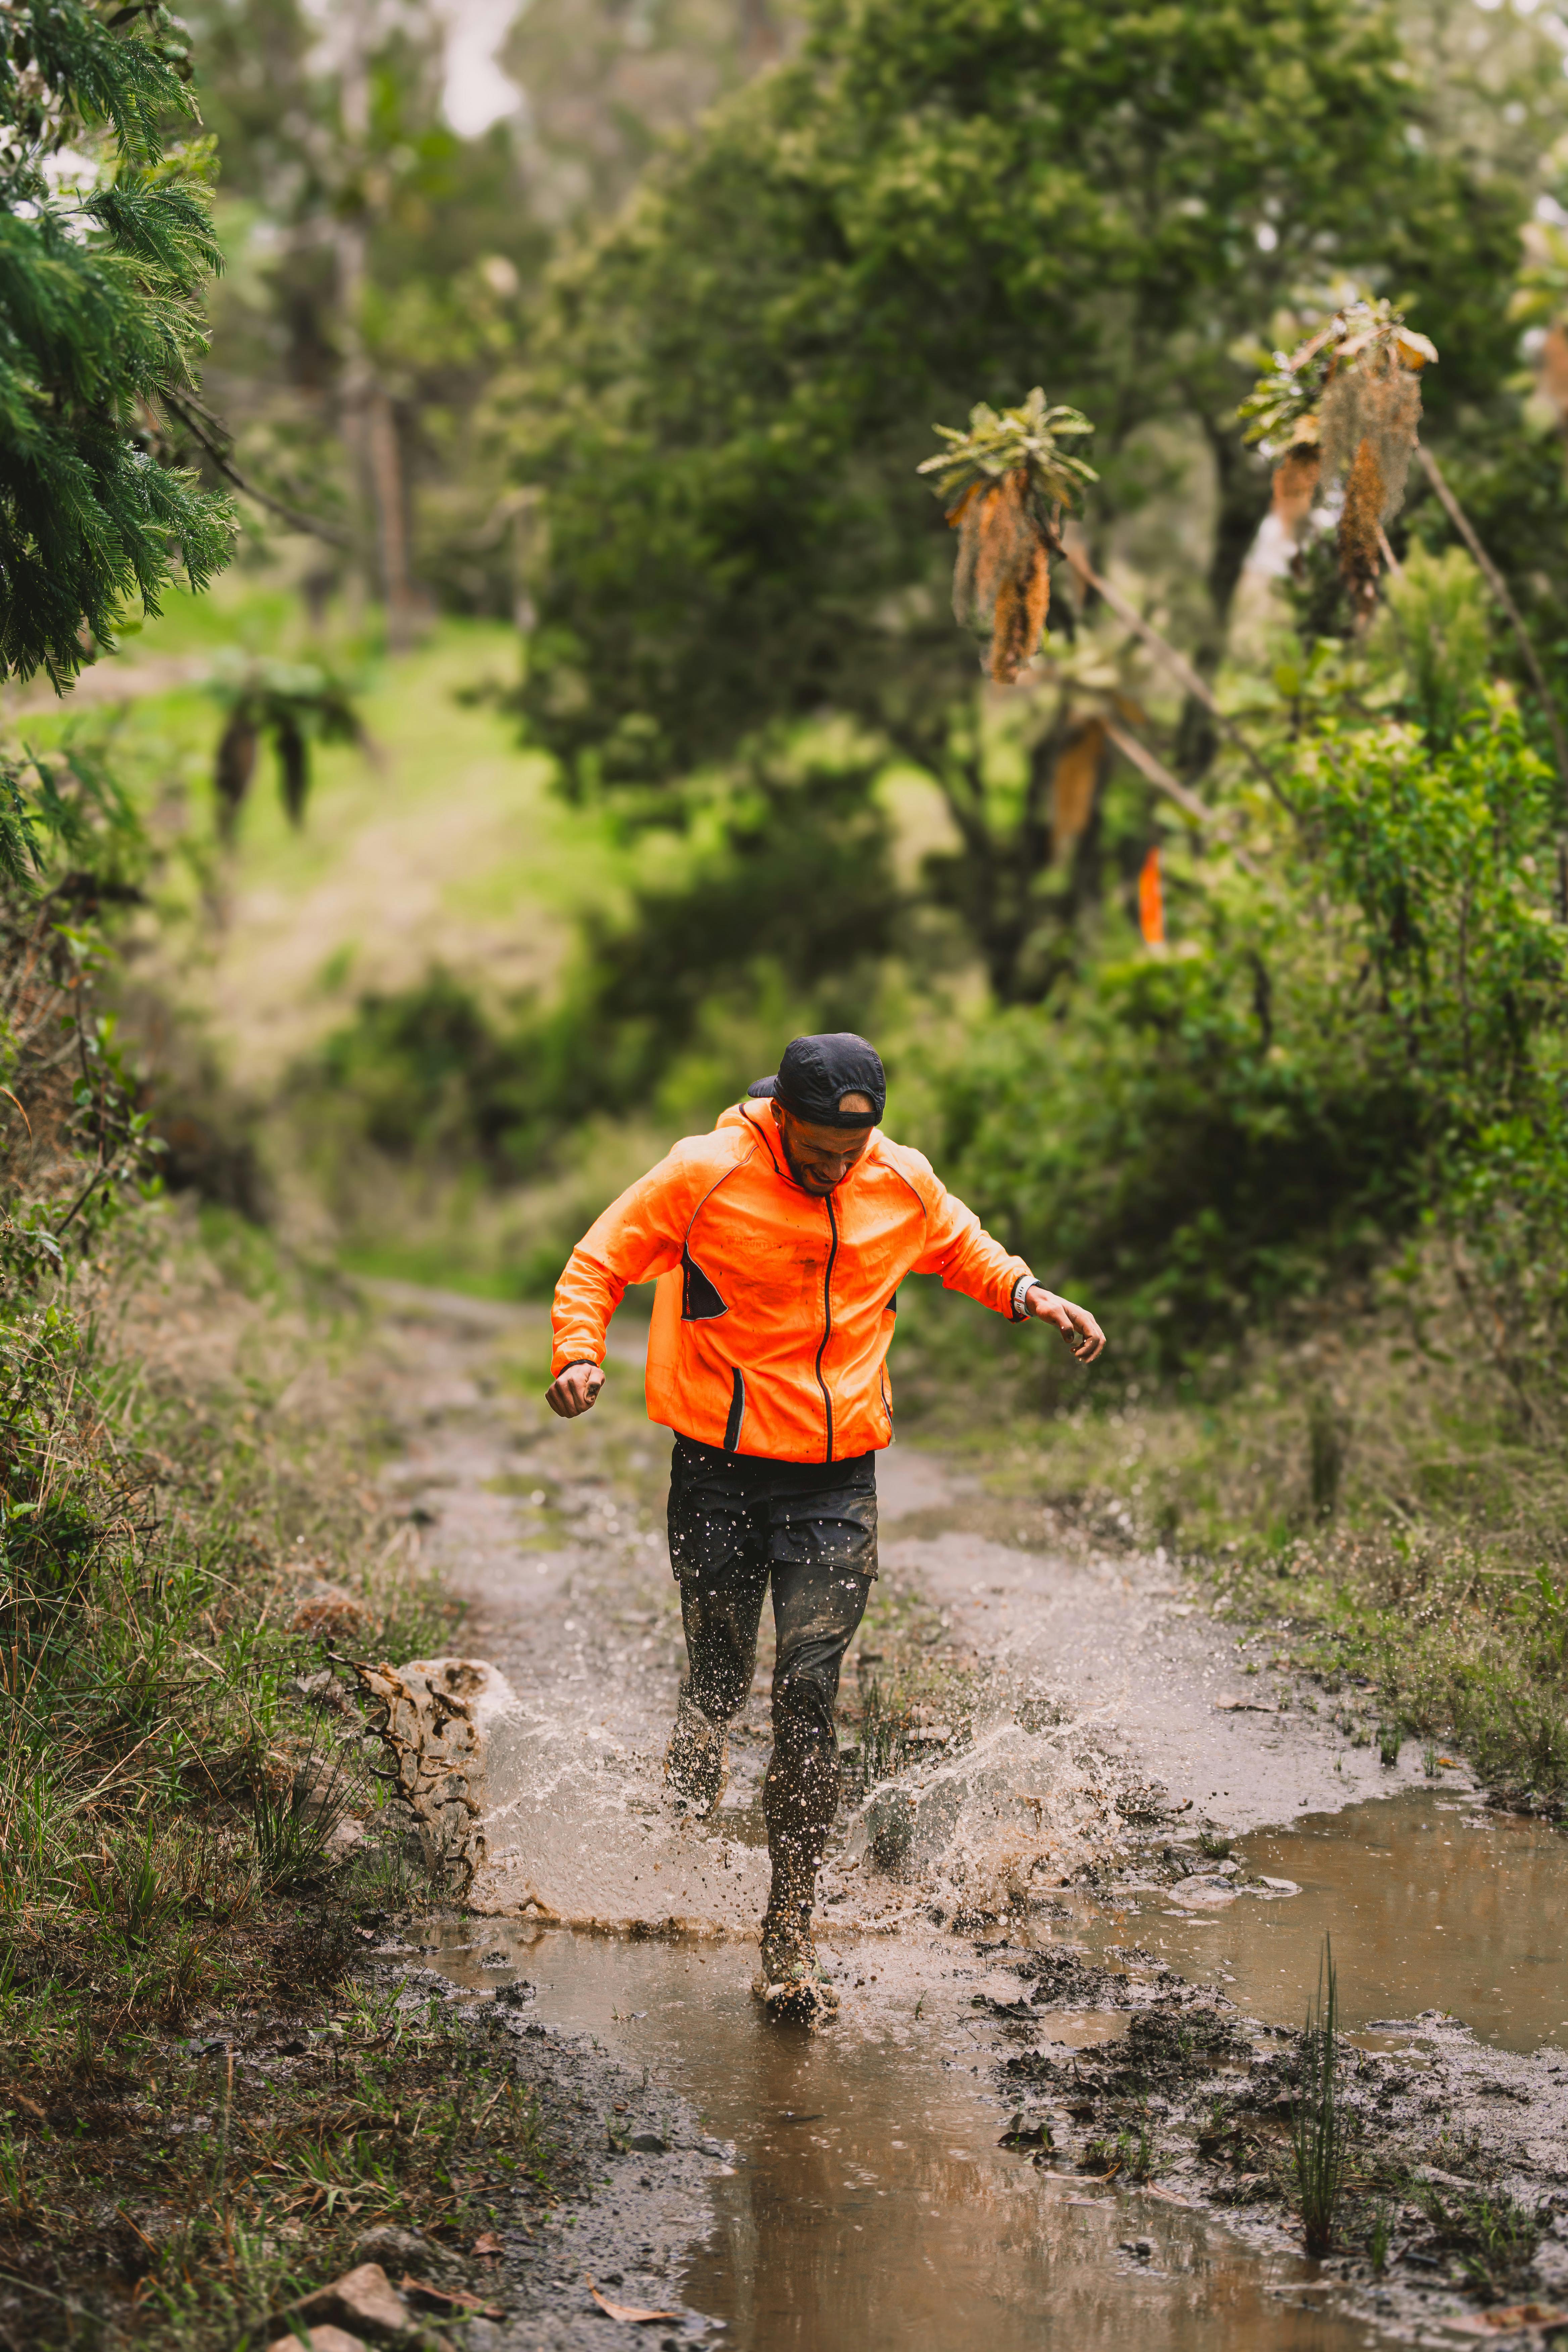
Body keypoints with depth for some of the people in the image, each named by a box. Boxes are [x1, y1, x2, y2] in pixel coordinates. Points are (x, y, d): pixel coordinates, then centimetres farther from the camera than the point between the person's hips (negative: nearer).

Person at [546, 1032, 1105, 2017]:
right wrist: (581, 1354, -20)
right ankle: (691, 1793, 42)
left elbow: (961, 1245, 21)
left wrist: (1026, 1293, 3)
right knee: (719, 1675, 7)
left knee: (809, 1697, -6)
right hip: (721, 1465, -1)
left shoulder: (905, 1183, -1)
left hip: (837, 1479, 1)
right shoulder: (705, 1176, -10)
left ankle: (792, 1927, 1)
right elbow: (600, 1261, -2)